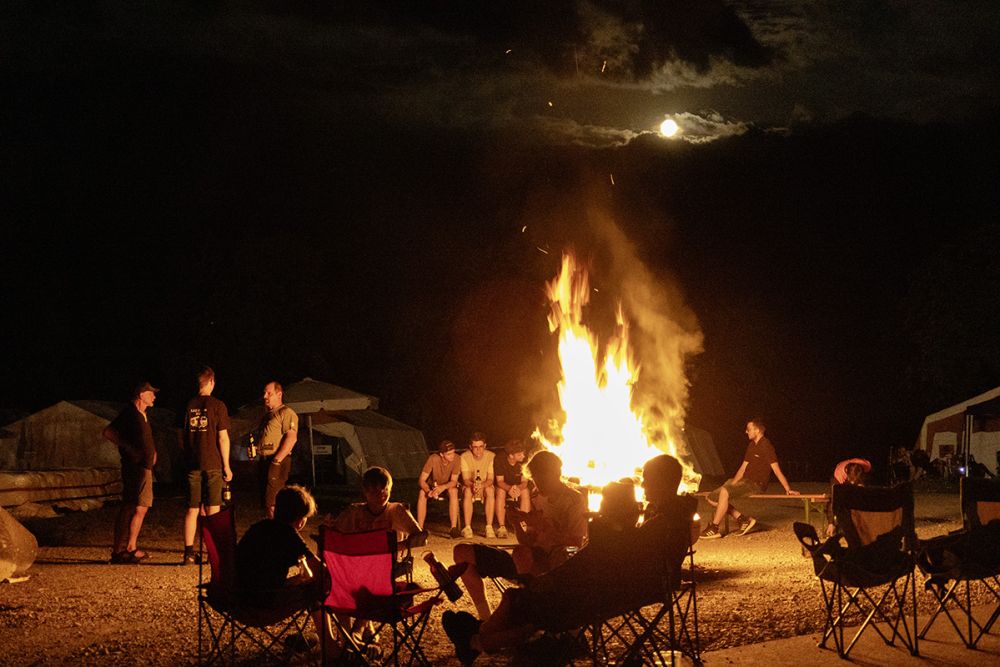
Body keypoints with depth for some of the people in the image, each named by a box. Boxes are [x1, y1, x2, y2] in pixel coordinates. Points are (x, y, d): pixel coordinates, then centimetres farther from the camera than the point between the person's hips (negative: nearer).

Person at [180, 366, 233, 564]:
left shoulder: (188, 406, 3)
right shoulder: (217, 405, -6)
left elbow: (181, 439, 6)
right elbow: (223, 438, -7)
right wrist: (226, 466, -1)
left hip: (192, 465, 3)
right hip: (213, 465, -3)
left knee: (192, 510, 8)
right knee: (213, 510, 3)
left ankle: (189, 553, 7)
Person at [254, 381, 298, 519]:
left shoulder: (286, 413, -6)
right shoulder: (268, 416, 24)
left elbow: (291, 438, -17)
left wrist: (276, 460, -22)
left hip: (277, 462, -10)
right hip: (264, 461, 10)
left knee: (272, 504, -16)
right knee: (265, 503, 9)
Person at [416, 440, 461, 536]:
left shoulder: (456, 459, -24)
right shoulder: (433, 459, -25)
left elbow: (454, 481, -22)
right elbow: (421, 480, -23)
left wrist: (443, 487, -43)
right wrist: (428, 491, -43)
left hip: (449, 486, 0)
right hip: (433, 485, 0)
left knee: (453, 491, -35)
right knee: (422, 492, -31)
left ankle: (454, 528, -35)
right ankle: (420, 528, -27)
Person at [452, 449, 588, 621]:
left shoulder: (575, 500, -1)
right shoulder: (539, 501, 19)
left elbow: (576, 544, -11)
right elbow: (528, 542, 16)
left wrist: (543, 525, -17)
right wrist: (518, 524, -3)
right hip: (532, 564, 8)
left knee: (521, 553, -43)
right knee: (462, 552, 2)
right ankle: (485, 619, -5)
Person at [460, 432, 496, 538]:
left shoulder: (491, 456, -10)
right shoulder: (464, 457, -11)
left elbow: (490, 479, -14)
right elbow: (466, 479, -17)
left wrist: (482, 485, -37)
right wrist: (473, 485, -42)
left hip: (485, 487, 1)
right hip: (469, 486, -1)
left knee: (490, 490, -34)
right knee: (468, 491, -36)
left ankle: (489, 527, -35)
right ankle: (467, 528, -36)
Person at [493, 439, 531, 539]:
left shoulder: (523, 462, -15)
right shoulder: (499, 460, -20)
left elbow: (524, 482, -16)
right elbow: (500, 481, -22)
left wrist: (517, 488, -40)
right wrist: (509, 488, -45)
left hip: (518, 488, 2)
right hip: (503, 487, -2)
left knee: (526, 492, -30)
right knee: (501, 491, -35)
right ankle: (501, 527, -36)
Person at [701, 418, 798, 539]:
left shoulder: (766, 446, -10)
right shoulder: (752, 446, 17)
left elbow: (777, 471, -14)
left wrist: (788, 489, -20)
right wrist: (732, 485, 7)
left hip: (756, 485, -10)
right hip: (745, 482, 10)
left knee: (724, 492, -32)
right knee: (712, 498, -3)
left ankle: (714, 529, -25)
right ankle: (744, 520, -2)